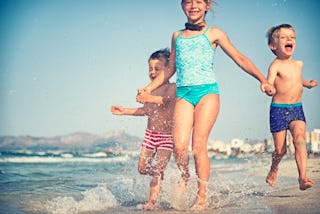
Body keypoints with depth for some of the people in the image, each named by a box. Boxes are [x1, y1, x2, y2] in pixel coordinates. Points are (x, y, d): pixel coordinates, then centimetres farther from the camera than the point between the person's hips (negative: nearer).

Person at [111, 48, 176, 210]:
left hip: (167, 136, -6)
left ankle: (152, 201, -8)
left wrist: (149, 98, -54)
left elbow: (165, 99, -36)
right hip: (150, 134, 6)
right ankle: (160, 177, 34)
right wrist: (124, 111, 20)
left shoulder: (172, 88, -13)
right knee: (143, 169, 6)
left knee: (158, 170, -12)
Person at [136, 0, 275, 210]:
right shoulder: (177, 36, 20)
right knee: (179, 146, -12)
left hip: (207, 91, -3)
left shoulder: (214, 33, 9)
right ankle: (184, 177, 18)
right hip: (183, 93, 3)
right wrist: (149, 87, 20)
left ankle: (203, 197, -3)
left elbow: (240, 59, 7)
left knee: (199, 145, -12)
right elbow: (170, 69, 27)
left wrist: (263, 80, -1)